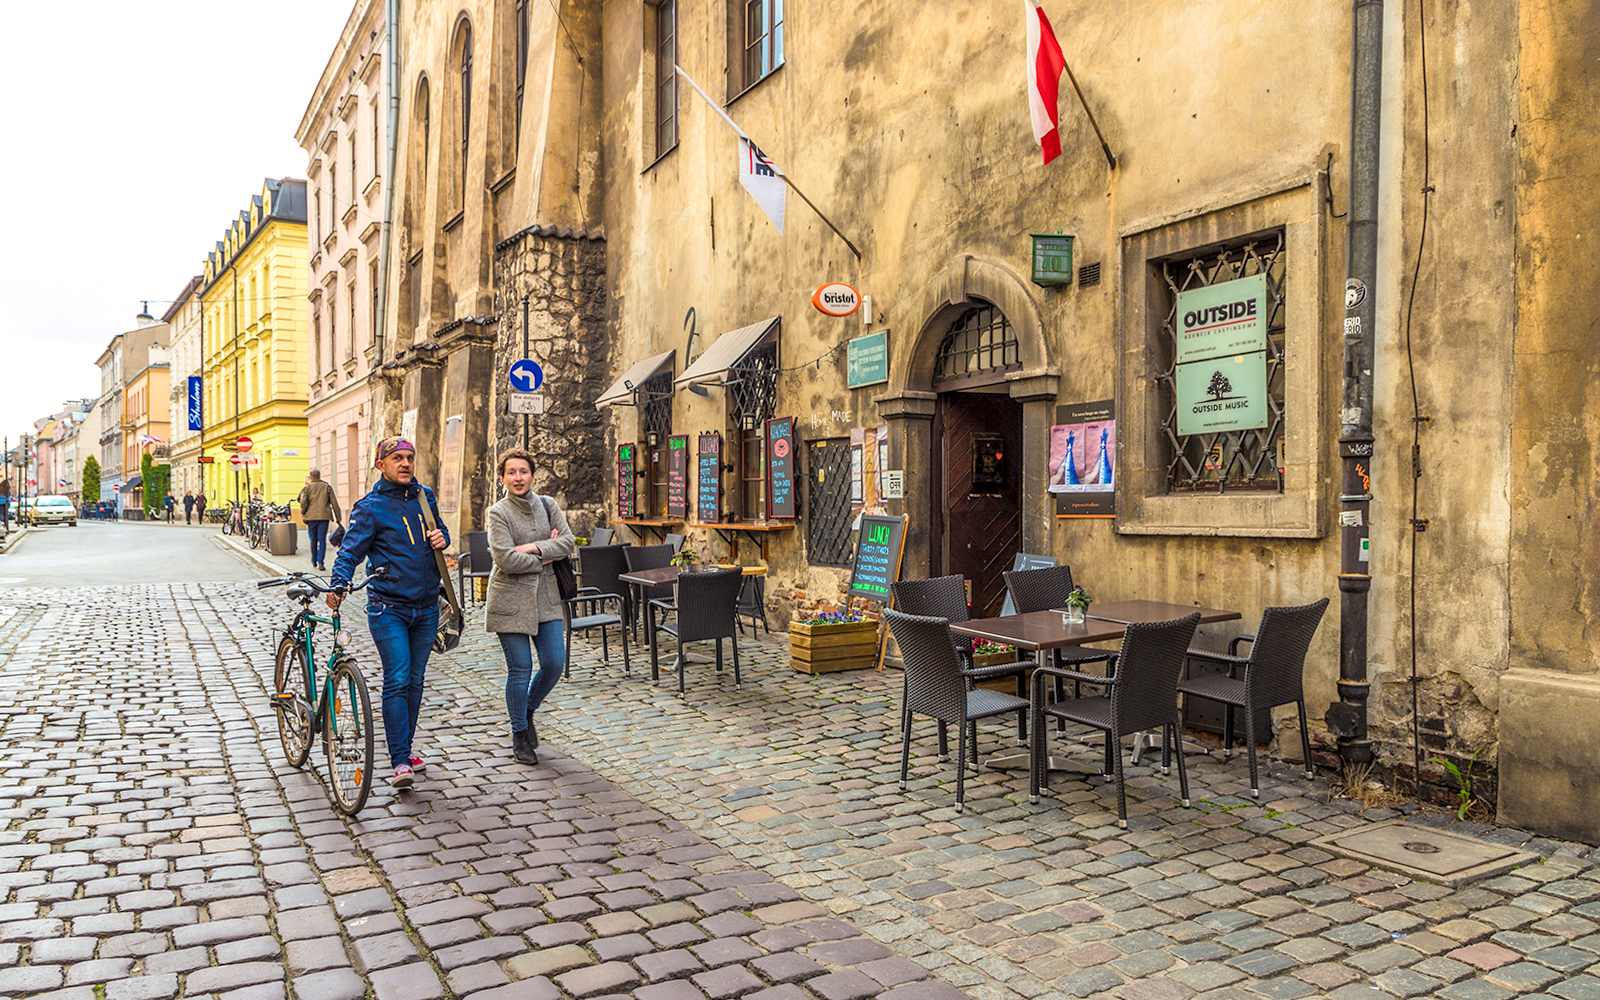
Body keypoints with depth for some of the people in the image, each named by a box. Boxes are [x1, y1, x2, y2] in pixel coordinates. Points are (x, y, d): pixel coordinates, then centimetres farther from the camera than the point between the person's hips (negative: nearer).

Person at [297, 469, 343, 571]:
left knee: (313, 540, 13)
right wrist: (338, 518, 9)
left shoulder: (306, 488, 2)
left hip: (311, 517, 0)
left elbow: (303, 502, -9)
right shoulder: (327, 487, 7)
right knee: (322, 540, -2)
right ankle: (320, 562, -12)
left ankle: (314, 561, 25)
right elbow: (334, 503, 5)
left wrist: (303, 513, 9)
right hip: (324, 516, 0)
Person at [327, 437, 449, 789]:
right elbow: (350, 550, -10)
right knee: (396, 680, -11)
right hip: (388, 608, -5)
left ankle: (406, 748, 27)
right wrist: (338, 585, -27)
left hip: (426, 606, 5)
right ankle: (400, 761, -8)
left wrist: (442, 538, -2)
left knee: (415, 680, 12)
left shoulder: (425, 497, 8)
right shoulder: (370, 507, -6)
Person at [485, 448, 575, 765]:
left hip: (545, 598, 4)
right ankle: (519, 735, 17)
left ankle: (528, 711, 30)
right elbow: (506, 560, -17)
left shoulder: (547, 506, 7)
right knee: (520, 669, 0)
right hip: (510, 599, -4)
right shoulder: (498, 513, -7)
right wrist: (546, 557, -10)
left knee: (555, 664, 2)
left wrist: (534, 547, -15)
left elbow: (569, 542, -3)